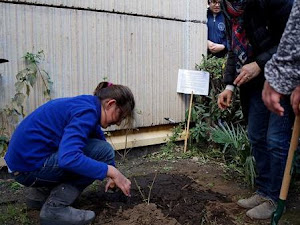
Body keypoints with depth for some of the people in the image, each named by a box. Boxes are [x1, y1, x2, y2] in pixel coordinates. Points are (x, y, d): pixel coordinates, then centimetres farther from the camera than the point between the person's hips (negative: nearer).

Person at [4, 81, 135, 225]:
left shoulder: (86, 104, 11)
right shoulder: (86, 111, -19)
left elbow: (99, 138, 25)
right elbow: (68, 158, -33)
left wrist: (114, 176, 25)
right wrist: (112, 172, -26)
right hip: (31, 167, -10)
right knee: (103, 151, -13)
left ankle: (41, 193, 19)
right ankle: (55, 208, -9)